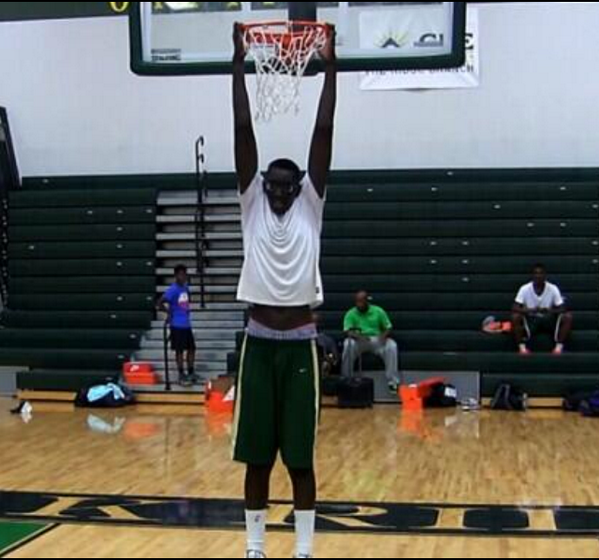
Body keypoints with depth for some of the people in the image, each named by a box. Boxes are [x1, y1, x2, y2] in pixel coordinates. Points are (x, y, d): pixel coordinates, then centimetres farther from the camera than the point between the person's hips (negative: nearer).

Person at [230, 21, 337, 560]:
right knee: (256, 455, 8)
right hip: (259, 344, 1)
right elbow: (243, 132, -1)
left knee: (301, 457, 6)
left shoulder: (310, 208, 2)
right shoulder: (252, 205, 4)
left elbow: (324, 134, -3)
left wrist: (330, 67, -6)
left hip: (300, 345, -1)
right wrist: (239, 63, -4)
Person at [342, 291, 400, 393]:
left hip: (377, 340, 1)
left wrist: (384, 335, -19)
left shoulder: (378, 311, 5)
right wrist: (358, 336, -32)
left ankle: (393, 381, -28)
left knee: (392, 346, -30)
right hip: (359, 341, 0)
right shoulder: (351, 314, 2)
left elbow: (389, 328, 5)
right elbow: (348, 331, -10)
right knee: (348, 345, -35)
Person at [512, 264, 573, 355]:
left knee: (568, 317, -26)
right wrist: (531, 310, -35)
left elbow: (562, 309, -13)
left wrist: (549, 311, -33)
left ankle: (559, 346, -23)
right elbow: (515, 309, -17)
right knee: (515, 317, -30)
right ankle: (522, 346, -23)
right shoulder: (525, 289, -12)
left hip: (549, 320, 1)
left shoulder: (553, 289, -11)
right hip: (531, 321, 0)